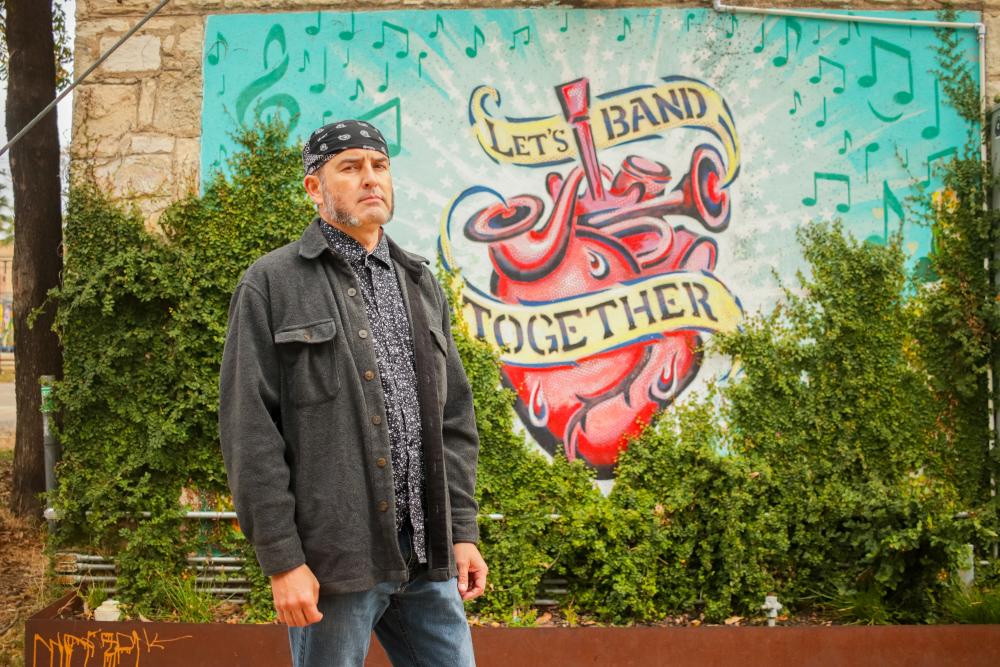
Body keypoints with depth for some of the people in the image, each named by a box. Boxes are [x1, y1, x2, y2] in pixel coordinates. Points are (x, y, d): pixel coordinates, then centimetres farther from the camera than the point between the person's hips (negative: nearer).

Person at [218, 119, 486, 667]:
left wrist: (462, 530, 9)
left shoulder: (419, 283, 15)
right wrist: (281, 558, -12)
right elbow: (250, 431, -8)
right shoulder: (272, 285, -3)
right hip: (335, 554, -5)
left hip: (427, 553, 5)